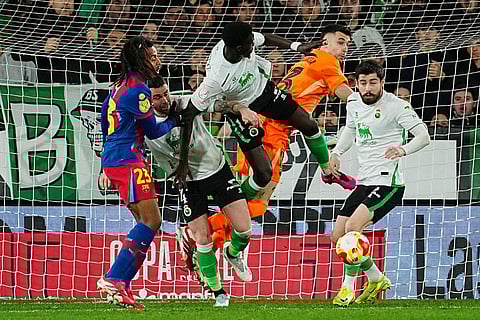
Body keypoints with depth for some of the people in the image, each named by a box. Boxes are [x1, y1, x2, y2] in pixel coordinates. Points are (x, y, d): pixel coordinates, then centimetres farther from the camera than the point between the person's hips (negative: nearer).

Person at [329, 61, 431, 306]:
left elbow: (424, 136, -17)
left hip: (388, 182, -8)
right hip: (364, 182, 8)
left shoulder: (396, 106, -13)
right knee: (338, 237, 8)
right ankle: (377, 279, 28)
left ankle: (348, 287, -11)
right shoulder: (353, 102, 8)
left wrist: (403, 150, -36)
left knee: (353, 227, -25)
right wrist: (337, 152, 11)